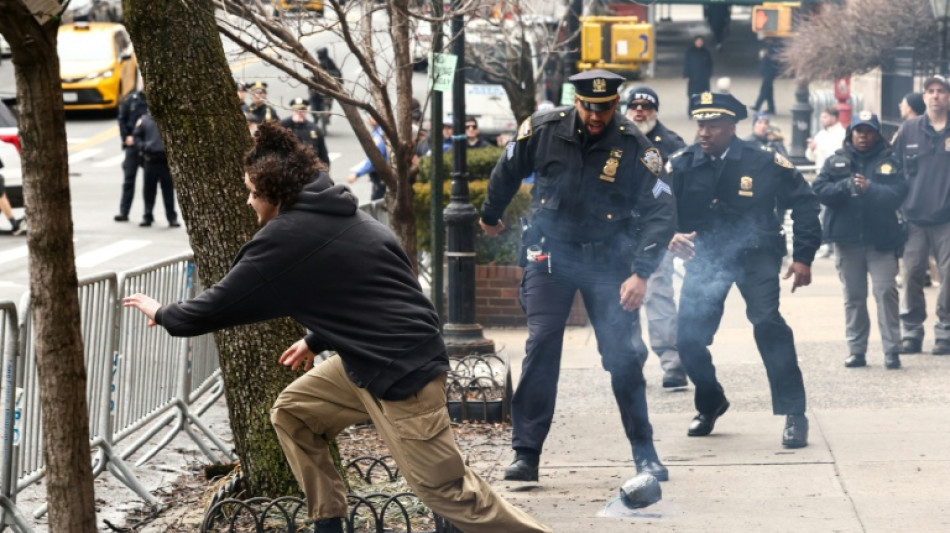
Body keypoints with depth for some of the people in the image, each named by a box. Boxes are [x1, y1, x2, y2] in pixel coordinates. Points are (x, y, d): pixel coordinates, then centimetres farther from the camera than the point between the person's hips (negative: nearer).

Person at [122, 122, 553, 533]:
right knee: (292, 413, 15)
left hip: (401, 372, -10)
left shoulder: (285, 240, -14)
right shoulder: (337, 215, 12)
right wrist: (317, 341, 26)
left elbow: (219, 305, -5)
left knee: (445, 489, -7)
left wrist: (162, 315, 11)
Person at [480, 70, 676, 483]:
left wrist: (641, 273, -22)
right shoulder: (542, 130, -8)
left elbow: (659, 213, -12)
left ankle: (645, 454, 10)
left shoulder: (635, 147, -12)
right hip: (549, 253, 1)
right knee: (541, 348, -10)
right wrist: (490, 216, 25)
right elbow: (507, 172, 11)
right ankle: (526, 454, -6)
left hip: (607, 259, 0)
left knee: (622, 354, -2)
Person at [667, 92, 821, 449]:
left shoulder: (764, 162, -12)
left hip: (755, 255, -3)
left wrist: (803, 256, -7)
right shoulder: (681, 165, -8)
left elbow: (803, 202, -2)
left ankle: (794, 415, -14)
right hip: (705, 256, 3)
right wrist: (670, 237, -29)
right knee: (689, 337, -2)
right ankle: (710, 404, 29)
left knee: (767, 321, -23)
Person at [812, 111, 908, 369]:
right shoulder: (836, 162, 9)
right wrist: (846, 186, -18)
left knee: (886, 292, -10)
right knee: (853, 297, 8)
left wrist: (870, 188, -23)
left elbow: (897, 194, -9)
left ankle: (892, 350, -7)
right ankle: (856, 350, 14)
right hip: (847, 238, 2)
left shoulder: (889, 162, 3)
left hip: (881, 239, -2)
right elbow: (819, 190, -2)